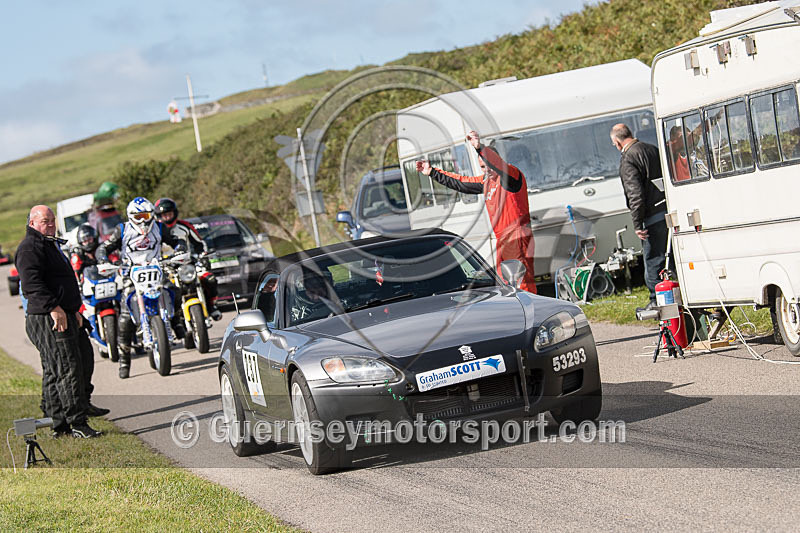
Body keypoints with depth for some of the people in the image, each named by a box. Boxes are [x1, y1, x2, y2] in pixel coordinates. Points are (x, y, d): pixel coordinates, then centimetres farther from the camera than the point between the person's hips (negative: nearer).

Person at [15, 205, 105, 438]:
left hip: (63, 316, 11)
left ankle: (59, 424, 14)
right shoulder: (30, 248, -12)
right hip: (48, 320, -11)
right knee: (69, 369, -12)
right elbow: (32, 283, -23)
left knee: (54, 373, 11)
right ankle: (78, 423, -13)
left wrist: (74, 311, 25)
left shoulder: (49, 245, 23)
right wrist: (54, 308, -27)